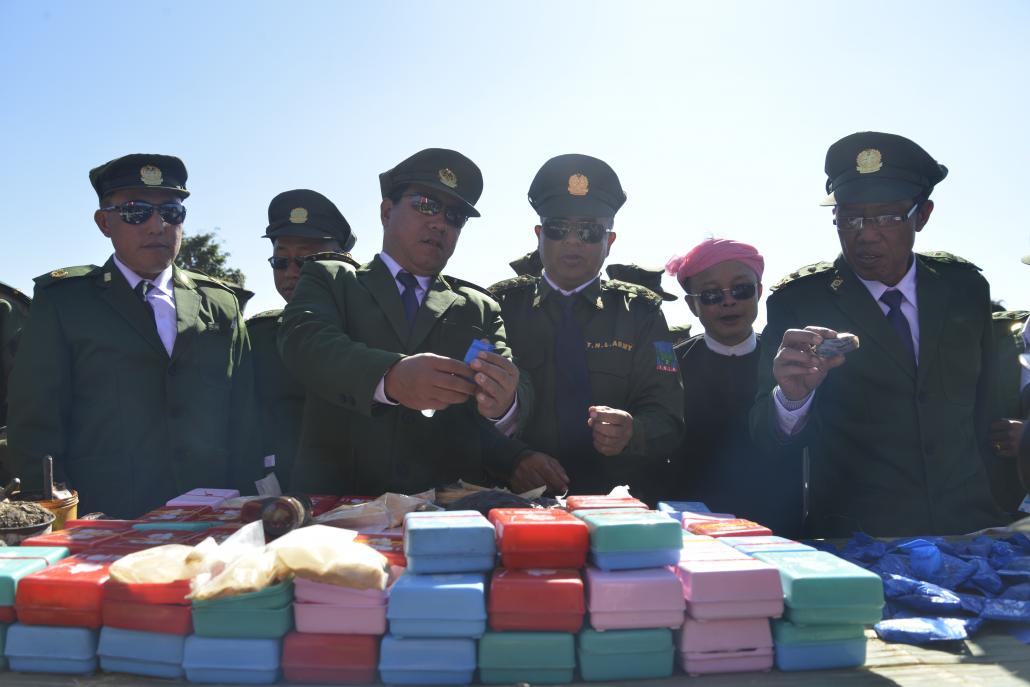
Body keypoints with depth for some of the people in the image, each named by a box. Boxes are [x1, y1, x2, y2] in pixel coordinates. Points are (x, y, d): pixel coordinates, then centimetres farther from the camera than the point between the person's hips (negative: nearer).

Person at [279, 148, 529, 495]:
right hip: (337, 497, -2)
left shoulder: (480, 308, 16)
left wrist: (504, 405, -19)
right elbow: (305, 341, -7)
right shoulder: (328, 281, 11)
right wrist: (390, 378, -25)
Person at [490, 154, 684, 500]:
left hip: (622, 497, 1)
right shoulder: (501, 305, 9)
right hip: (522, 499, -1)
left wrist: (631, 433, -20)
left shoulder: (640, 312, 11)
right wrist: (513, 457, -19)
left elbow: (666, 416, 2)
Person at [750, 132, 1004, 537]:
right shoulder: (797, 301, -5)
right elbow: (766, 435, -10)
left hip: (968, 530, 3)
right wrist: (792, 397, -31)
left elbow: (980, 406, 18)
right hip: (853, 538, -3)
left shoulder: (965, 287, 7)